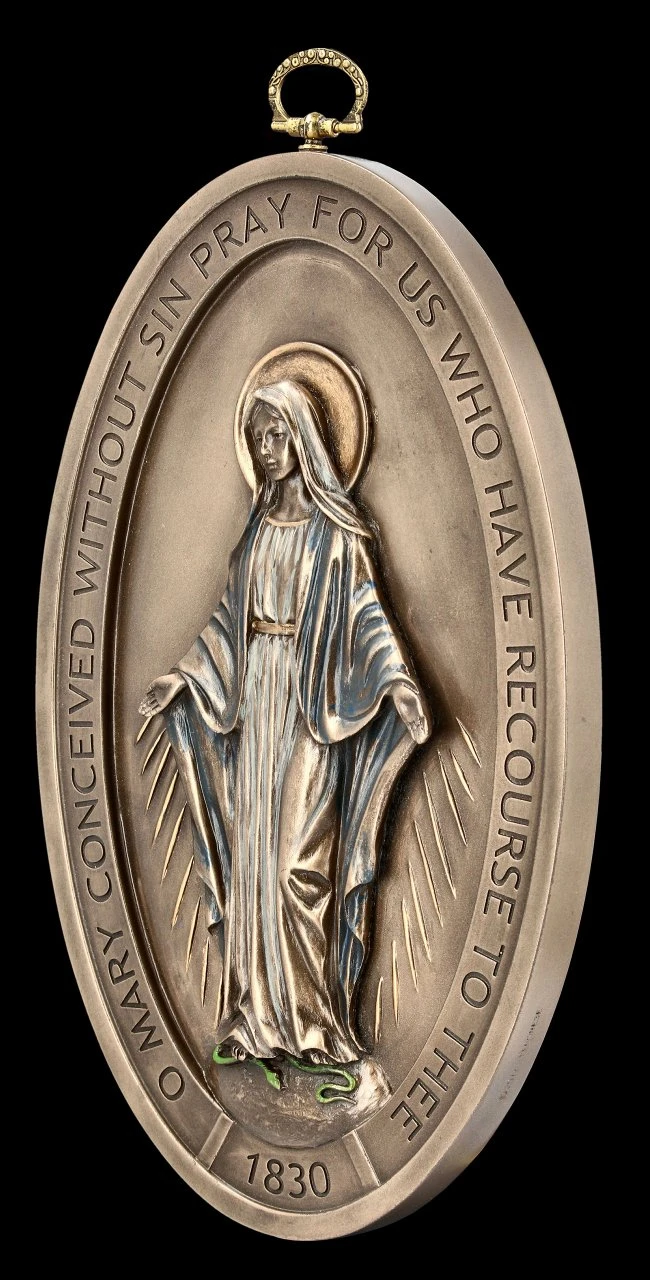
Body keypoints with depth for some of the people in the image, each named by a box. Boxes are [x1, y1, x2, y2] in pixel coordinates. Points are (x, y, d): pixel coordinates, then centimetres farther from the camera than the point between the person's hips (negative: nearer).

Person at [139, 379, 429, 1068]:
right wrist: (182, 675, 17)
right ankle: (261, 1014, 10)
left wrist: (397, 676, -23)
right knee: (252, 850, 4)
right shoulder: (257, 523, 13)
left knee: (299, 856, -9)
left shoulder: (335, 525, -4)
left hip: (311, 701, -6)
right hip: (254, 695, 6)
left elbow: (366, 608, -9)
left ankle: (314, 1015, -1)